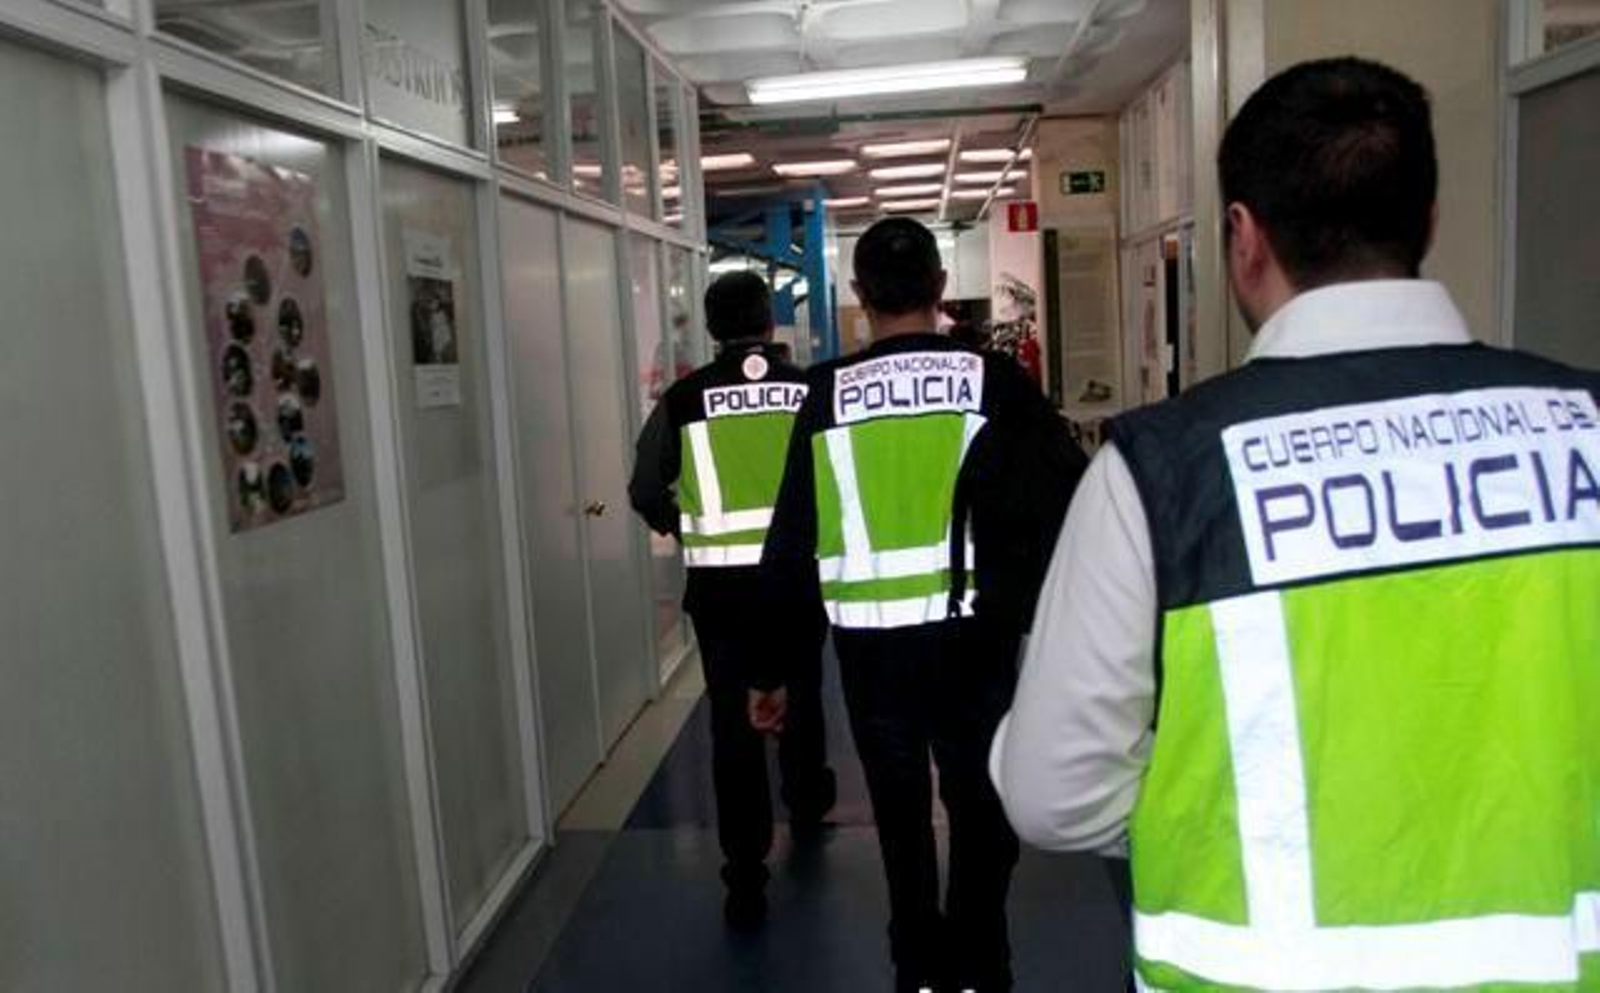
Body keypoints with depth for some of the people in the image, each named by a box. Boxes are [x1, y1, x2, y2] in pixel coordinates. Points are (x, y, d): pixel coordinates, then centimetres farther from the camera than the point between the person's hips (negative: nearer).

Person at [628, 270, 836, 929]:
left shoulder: (685, 398, -3)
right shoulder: (808, 389, -3)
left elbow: (647, 492, -2)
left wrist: (678, 525, 18)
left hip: (719, 580, -1)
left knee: (733, 723, 6)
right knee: (799, 697, 23)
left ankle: (746, 878, 7)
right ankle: (807, 808, 46)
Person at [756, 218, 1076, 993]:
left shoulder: (827, 395, -3)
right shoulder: (993, 380, -6)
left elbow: (791, 543, -1)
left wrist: (772, 667, 7)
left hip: (871, 647, 2)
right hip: (975, 638, -1)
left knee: (902, 820, 20)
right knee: (982, 817, 17)